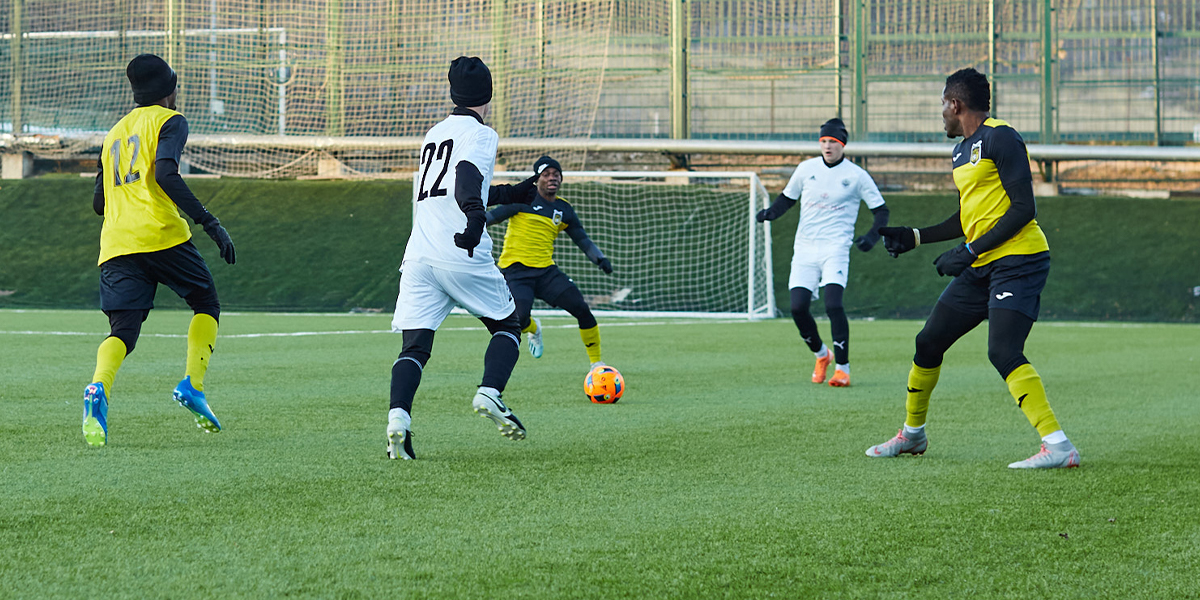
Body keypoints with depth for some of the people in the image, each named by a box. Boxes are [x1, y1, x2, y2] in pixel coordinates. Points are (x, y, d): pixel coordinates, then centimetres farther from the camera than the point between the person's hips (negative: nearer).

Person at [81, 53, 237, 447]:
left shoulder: (114, 134, 26)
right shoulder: (168, 121, 6)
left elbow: (99, 202, 26)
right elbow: (165, 174, -13)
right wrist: (208, 222, -15)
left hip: (115, 244, 5)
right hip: (161, 235, -5)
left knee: (123, 330, -3)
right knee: (206, 304, 15)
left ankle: (98, 389, -33)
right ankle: (192, 384, -4)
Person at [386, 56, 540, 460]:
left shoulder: (434, 135, 25)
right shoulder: (480, 134, 3)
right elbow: (467, 174, -19)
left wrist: (514, 193, 48)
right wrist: (476, 215, -37)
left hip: (418, 255, 5)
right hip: (462, 255, -5)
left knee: (415, 345, -2)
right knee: (507, 325, 13)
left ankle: (398, 417, -24)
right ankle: (489, 393, -10)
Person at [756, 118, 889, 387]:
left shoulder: (856, 175, -1)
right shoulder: (806, 169, 8)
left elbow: (881, 210, 5)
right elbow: (787, 198, 20)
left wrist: (872, 236, -13)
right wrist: (772, 211, -1)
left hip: (835, 247, -4)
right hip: (805, 248, 4)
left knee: (833, 304, -20)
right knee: (798, 307, -7)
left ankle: (842, 368, -12)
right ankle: (821, 355, 19)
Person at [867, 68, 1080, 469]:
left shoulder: (1001, 139, -12)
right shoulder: (962, 151, 18)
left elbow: (1024, 208, -18)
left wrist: (970, 251, -19)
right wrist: (915, 237, 25)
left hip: (1018, 259, -9)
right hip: (980, 268, 9)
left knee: (1003, 353, -24)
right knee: (928, 344, 13)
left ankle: (1058, 446, -27)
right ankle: (912, 434, 32)